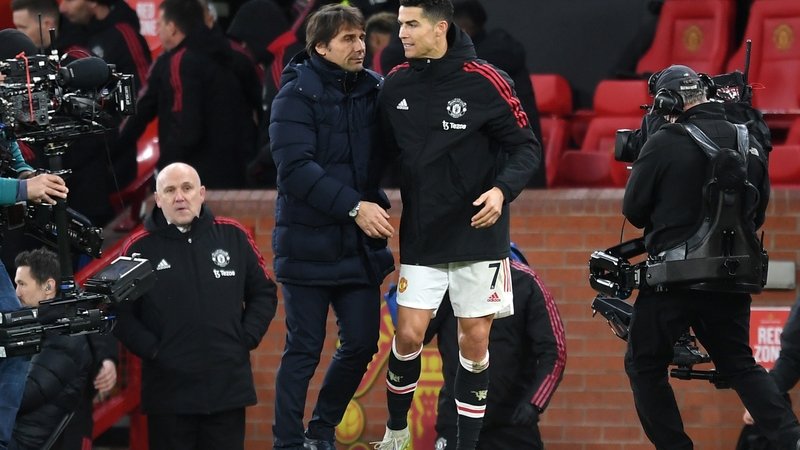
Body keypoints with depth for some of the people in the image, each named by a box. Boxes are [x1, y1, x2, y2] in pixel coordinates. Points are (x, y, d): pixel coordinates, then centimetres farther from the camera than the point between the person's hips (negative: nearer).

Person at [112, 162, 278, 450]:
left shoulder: (233, 237, 7)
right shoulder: (140, 248, 0)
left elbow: (264, 293, 14)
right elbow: (121, 313, 0)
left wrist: (247, 338, 2)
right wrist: (151, 350, -10)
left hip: (229, 389, 2)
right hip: (169, 393, -2)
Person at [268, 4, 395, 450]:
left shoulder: (375, 90, 5)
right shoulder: (297, 94, -10)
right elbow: (296, 168, -19)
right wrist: (354, 206, -23)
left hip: (361, 243, 5)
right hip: (310, 242, -5)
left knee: (362, 342, 6)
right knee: (304, 348, -1)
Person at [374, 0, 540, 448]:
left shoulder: (485, 82, -11)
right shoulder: (397, 84, 1)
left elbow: (526, 147, -7)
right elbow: (388, 149, 14)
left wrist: (502, 190, -23)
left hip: (478, 235, -2)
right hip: (420, 238, 2)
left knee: (475, 340, 1)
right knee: (408, 335, -4)